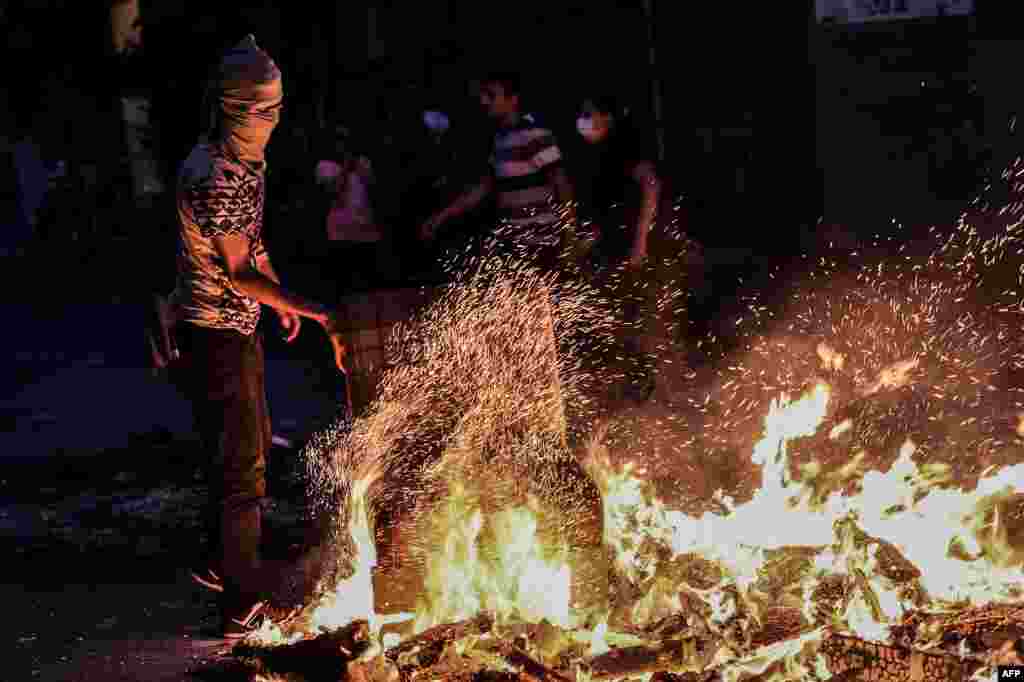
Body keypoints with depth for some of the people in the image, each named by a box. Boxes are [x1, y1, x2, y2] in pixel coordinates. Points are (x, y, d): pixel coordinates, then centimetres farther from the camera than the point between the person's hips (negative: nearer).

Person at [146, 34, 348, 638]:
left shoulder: (251, 161, 6)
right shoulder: (211, 177, -25)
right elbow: (238, 272, -25)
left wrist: (282, 300, 25)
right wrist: (316, 312, -30)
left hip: (238, 328, 10)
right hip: (212, 336, -10)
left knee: (253, 447, 22)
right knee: (242, 466, -4)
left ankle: (223, 560, 39)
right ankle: (242, 601, 7)